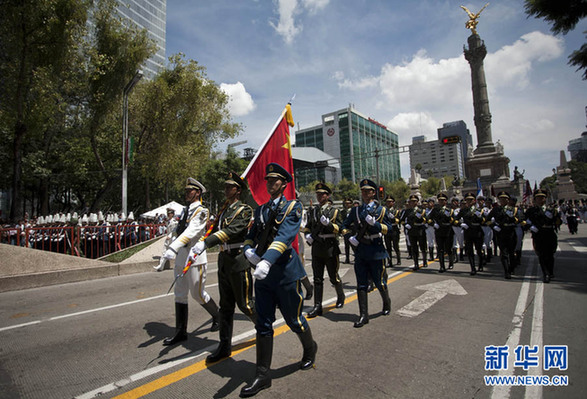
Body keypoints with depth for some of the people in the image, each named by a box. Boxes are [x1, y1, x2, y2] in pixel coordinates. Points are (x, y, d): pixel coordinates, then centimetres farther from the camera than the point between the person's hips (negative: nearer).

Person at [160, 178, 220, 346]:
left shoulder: (201, 211, -13)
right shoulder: (186, 210, 13)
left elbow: (190, 232, -27)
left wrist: (173, 248, -37)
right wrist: (173, 251, 16)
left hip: (195, 258, -8)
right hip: (181, 258, 8)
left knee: (198, 294, 3)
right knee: (180, 295, 11)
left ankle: (218, 316, 29)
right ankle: (181, 332, 22)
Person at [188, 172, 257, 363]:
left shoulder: (245, 210, -12)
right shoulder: (224, 211, 13)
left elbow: (231, 231, -26)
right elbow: (215, 231, 12)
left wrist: (204, 243, -34)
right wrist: (197, 247, -1)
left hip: (239, 262, -7)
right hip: (223, 261, 7)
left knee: (244, 303, 5)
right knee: (226, 305, 12)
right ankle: (225, 346, 22)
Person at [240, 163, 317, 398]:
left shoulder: (293, 207, -6)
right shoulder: (261, 210, 12)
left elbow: (286, 235, -22)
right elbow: (250, 236, 14)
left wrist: (267, 260, -36)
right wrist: (248, 250, -10)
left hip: (285, 272, -5)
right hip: (262, 274, 5)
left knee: (294, 320, 12)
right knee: (263, 324, 8)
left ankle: (310, 349, 42)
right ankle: (262, 375, 21)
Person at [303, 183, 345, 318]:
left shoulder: (334, 211, -1)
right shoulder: (312, 210, 11)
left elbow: (340, 228, -7)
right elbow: (308, 226, 22)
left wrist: (328, 223, -22)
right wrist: (307, 234, 2)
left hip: (330, 247, -3)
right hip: (316, 248, 3)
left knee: (334, 277, 9)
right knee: (317, 279, 4)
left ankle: (341, 296, 36)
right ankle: (317, 307, 10)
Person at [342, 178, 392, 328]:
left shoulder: (381, 209, 2)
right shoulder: (356, 210, 10)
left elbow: (388, 229, -3)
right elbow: (345, 225, 14)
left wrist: (374, 223, -20)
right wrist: (349, 236, -4)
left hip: (376, 250, -2)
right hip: (360, 250, 3)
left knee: (380, 282, 9)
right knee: (361, 284, 2)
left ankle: (387, 304, 38)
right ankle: (363, 315, 9)